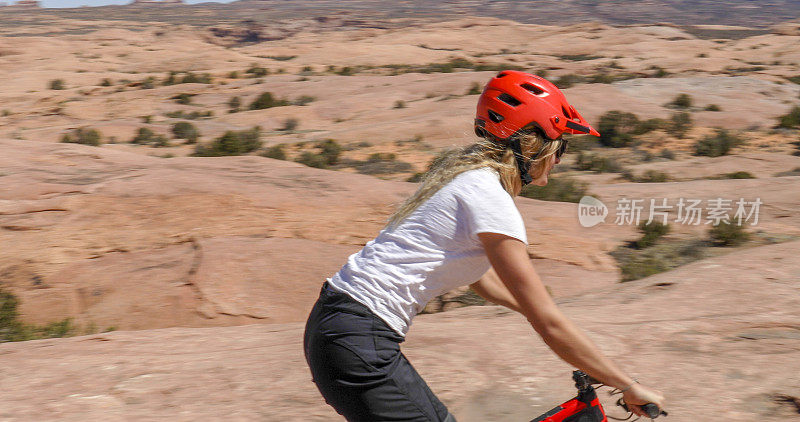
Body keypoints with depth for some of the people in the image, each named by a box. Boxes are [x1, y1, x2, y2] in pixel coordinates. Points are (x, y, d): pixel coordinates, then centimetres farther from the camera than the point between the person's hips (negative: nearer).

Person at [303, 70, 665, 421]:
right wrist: (630, 387, -7)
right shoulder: (490, 200, -15)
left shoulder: (469, 175, 13)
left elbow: (482, 278, 27)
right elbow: (548, 324, -15)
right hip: (358, 342, -10)